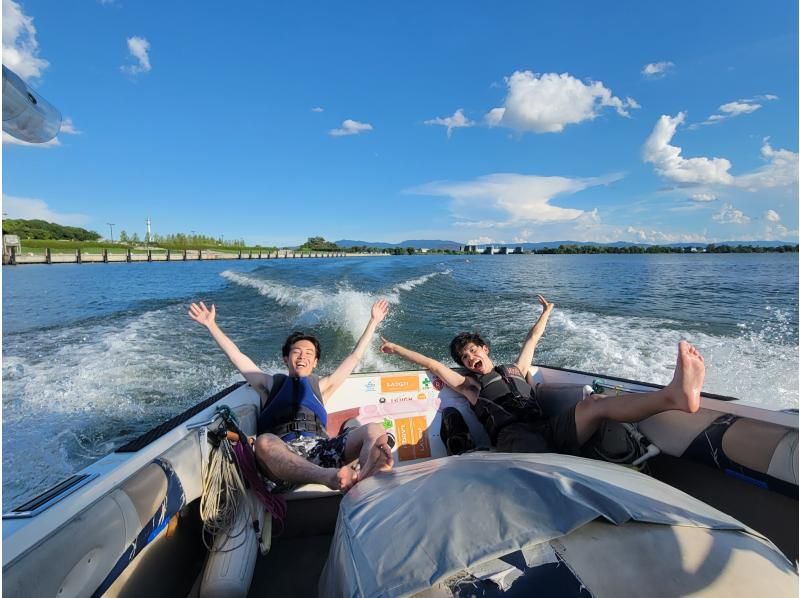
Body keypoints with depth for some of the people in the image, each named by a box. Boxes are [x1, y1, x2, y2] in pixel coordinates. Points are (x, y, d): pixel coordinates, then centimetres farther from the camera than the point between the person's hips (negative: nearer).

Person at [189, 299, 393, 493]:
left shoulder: (321, 386, 33)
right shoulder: (271, 384, 31)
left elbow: (355, 356, 33)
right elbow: (236, 355, 27)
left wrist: (373, 321, 36)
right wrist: (211, 325, 26)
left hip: (320, 447, 2)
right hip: (283, 455, -1)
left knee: (374, 430, -23)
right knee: (264, 442, -37)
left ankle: (364, 472, -57)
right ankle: (328, 477, -62)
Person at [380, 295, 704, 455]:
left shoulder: (516, 370, 31)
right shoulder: (468, 385, 22)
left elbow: (532, 338, 42)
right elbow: (433, 364, 21)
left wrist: (546, 312, 54)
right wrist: (396, 348, 24)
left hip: (550, 428, 3)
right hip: (513, 436, -2)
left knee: (594, 403, -25)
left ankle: (676, 394, -47)